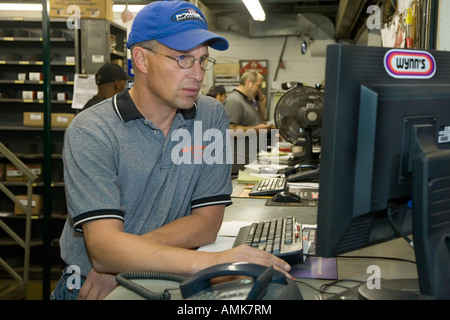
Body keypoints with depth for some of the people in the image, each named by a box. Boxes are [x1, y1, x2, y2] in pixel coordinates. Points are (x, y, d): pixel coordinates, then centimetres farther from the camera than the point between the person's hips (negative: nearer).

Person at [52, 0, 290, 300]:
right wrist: (205, 261, -38)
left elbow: (208, 220, -4)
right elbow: (103, 245, -23)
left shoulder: (212, 117, -1)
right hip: (89, 286, -4)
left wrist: (126, 255, -18)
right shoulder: (90, 132, -13)